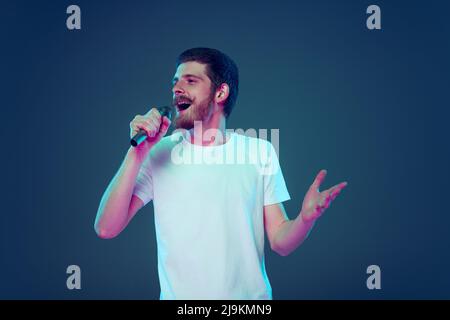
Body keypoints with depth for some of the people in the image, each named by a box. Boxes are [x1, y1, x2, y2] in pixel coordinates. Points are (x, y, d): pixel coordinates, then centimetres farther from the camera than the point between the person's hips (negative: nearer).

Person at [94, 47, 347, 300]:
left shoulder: (261, 151, -4)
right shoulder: (159, 153, -5)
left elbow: (280, 242, -5)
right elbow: (106, 229, -12)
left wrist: (306, 218, -26)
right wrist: (137, 153, -20)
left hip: (249, 297, 0)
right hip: (178, 294, 0)